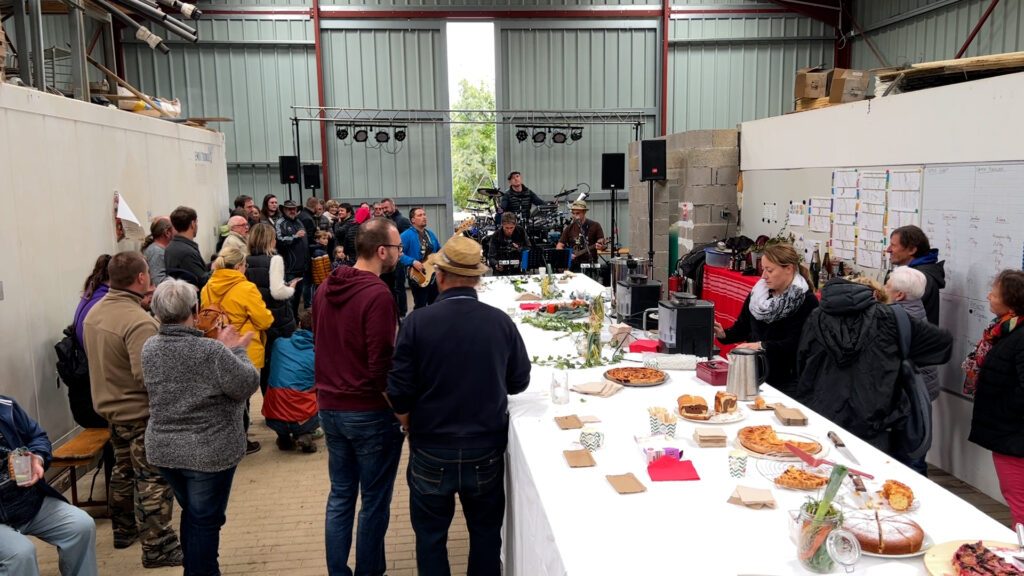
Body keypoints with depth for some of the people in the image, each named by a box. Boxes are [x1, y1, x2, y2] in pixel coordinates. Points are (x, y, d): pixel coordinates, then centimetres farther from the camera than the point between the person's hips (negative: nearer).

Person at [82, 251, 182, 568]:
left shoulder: (94, 312, 4)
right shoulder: (138, 320, -27)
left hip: (110, 407, 9)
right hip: (141, 413, -9)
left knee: (124, 470, 24)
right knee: (153, 480, 1)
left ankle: (124, 529, 39)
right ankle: (158, 548, 9)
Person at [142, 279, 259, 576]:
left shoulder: (149, 348, -3)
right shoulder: (212, 351, -23)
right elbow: (248, 384, -15)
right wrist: (236, 350, -1)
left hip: (163, 449, 7)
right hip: (208, 452, -6)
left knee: (190, 513, 24)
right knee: (205, 520, 8)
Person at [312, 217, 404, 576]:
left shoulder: (326, 288, 4)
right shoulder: (377, 295, -21)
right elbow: (381, 366, -22)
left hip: (330, 407, 7)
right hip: (370, 412, -7)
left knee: (340, 496, 17)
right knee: (374, 503, 8)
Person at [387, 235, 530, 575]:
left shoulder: (418, 323, -15)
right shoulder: (501, 322, -10)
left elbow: (399, 394, -11)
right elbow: (519, 382, 3)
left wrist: (414, 428, 8)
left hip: (431, 451, -1)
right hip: (487, 449, 2)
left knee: (431, 535, 17)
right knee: (486, 531, 20)